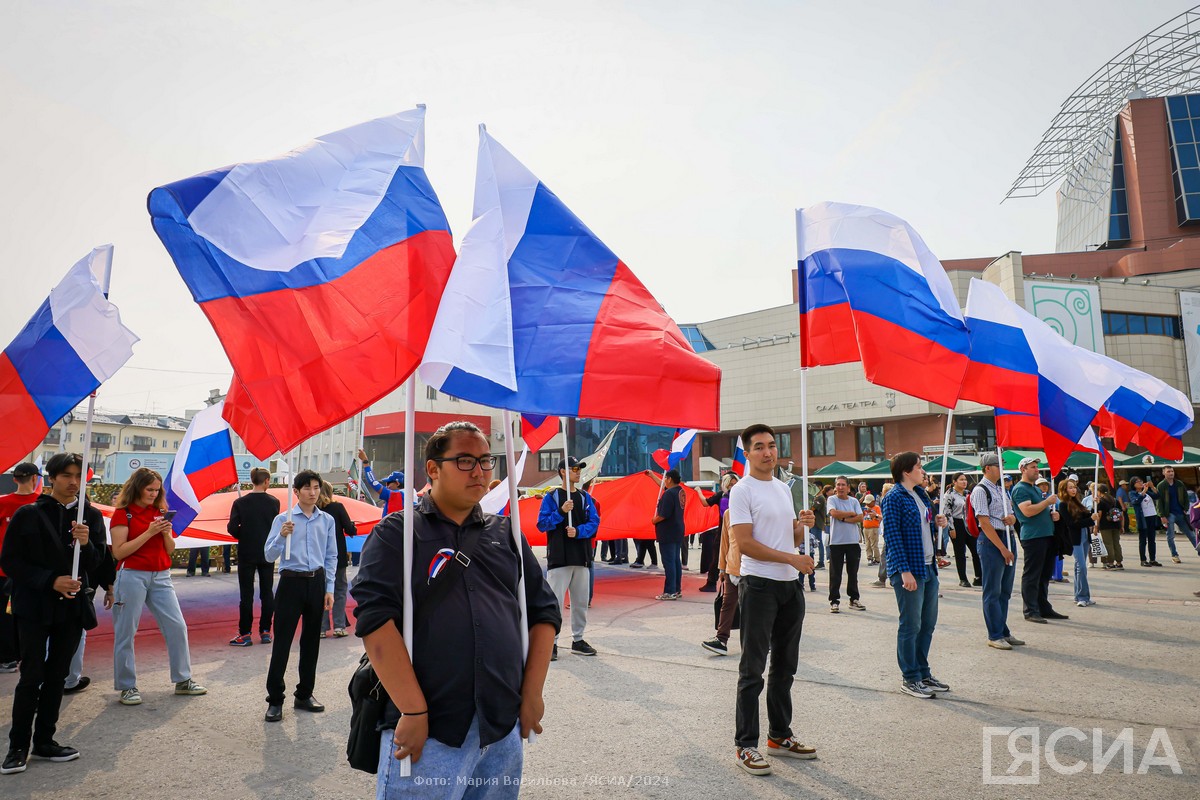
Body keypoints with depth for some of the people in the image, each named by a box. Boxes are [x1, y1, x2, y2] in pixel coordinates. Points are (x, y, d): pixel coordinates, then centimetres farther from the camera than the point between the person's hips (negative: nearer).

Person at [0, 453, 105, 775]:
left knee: (56, 676, 11)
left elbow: (97, 563, 1)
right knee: (32, 676, -2)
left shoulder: (91, 516, 3)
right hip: (34, 606, -3)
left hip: (72, 606, 3)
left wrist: (86, 543, -21)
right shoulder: (28, 514, -5)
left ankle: (44, 741, 22)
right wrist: (51, 581, -18)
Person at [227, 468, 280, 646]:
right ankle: (265, 631, 13)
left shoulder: (240, 502, -8)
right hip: (267, 553, 1)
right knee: (267, 592, 9)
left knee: (246, 594, 3)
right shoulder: (274, 502, -4)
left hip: (246, 553, -1)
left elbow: (232, 528, -11)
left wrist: (243, 536, 7)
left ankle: (245, 634, 6)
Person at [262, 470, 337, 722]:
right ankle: (275, 700, 9)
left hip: (317, 582, 3)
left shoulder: (327, 520, 5)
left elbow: (331, 557, 10)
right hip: (291, 581, -3)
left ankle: (304, 695, 23)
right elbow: (269, 555, -4)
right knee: (282, 641, -2)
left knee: (311, 641, 11)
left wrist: (329, 589, 5)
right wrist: (282, 536, -22)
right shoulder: (284, 519, -3)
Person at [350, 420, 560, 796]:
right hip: (427, 735, -4)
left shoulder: (506, 533, 11)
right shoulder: (397, 533, -2)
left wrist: (532, 694, 3)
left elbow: (544, 610, 11)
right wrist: (414, 711, -17)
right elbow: (375, 617, -13)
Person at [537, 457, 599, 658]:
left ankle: (578, 640, 24)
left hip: (581, 557, 4)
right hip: (558, 557, -4)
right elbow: (542, 524, -5)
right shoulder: (551, 497, 0)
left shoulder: (585, 496, 10)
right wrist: (561, 511, -18)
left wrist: (578, 531, -13)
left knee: (581, 601, 11)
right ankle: (551, 643, 2)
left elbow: (594, 522, 4)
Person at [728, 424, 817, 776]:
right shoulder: (742, 491, -10)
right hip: (759, 586, -8)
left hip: (791, 586, 8)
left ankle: (780, 736, 30)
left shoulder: (783, 489, 14)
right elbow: (745, 543, -18)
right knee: (752, 670, -1)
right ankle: (746, 746, 9)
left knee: (785, 667, 17)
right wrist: (792, 558, -19)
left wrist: (801, 525, -2)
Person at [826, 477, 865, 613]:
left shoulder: (854, 501, 8)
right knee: (835, 574, 0)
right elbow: (834, 513, -18)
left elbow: (860, 518, -4)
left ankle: (854, 599, 23)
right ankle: (834, 601, 6)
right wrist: (851, 514, -6)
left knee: (853, 572, 11)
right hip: (836, 542, -3)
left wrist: (844, 518, -12)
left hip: (853, 541, 3)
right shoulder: (832, 499, 0)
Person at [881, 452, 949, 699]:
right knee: (911, 625, 0)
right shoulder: (895, 498, -12)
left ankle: (923, 673, 28)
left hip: (929, 568, 9)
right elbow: (892, 535, -17)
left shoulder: (921, 494, 14)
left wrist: (937, 524, 2)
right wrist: (905, 571, -21)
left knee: (928, 624, 15)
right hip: (909, 570, -9)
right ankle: (909, 678, 12)